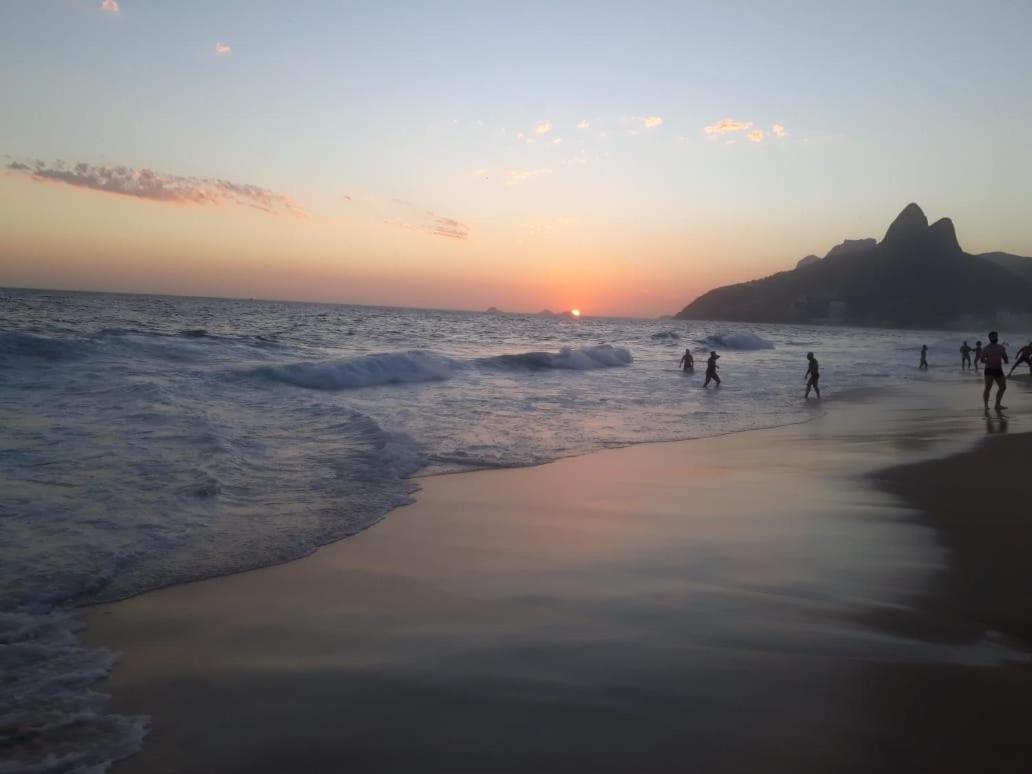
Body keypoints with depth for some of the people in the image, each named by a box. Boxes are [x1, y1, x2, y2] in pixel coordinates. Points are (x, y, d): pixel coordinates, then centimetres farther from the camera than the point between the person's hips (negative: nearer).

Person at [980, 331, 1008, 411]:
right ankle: (986, 405, -12)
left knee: (1003, 387, 9)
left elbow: (1005, 358, 14)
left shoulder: (1001, 347, 10)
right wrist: (988, 361, -26)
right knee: (988, 388, -10)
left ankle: (998, 404, 23)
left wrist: (1006, 360, -5)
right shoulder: (986, 348, -4)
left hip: (999, 370, 6)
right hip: (989, 370, -6)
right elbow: (982, 360, -9)